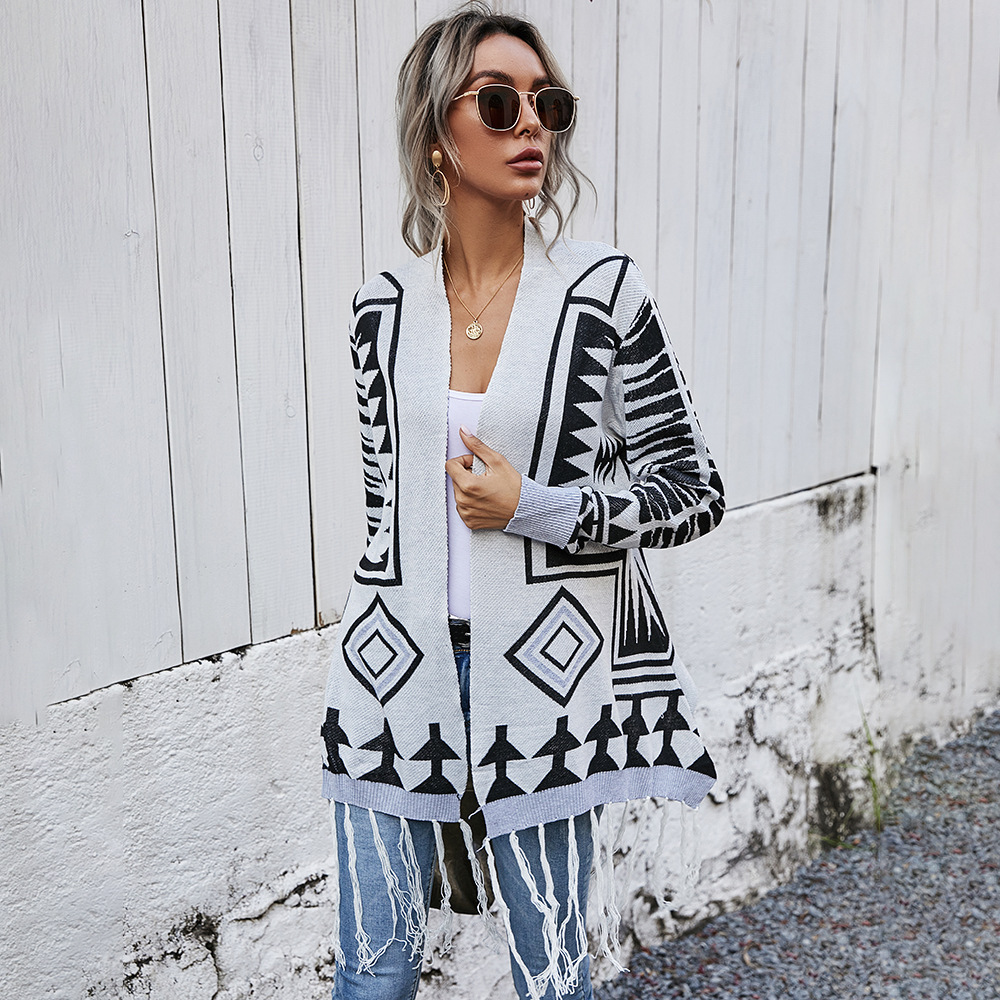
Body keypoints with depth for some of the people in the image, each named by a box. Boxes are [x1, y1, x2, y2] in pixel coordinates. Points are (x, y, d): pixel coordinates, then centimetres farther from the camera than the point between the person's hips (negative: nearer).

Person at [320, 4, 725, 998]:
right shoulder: (384, 305, 1)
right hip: (398, 676, 3)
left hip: (545, 667, -2)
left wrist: (535, 507, -16)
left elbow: (694, 489, -4)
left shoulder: (602, 289, -7)